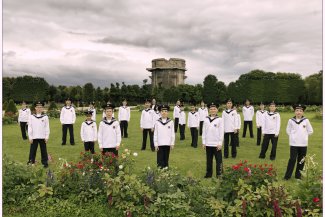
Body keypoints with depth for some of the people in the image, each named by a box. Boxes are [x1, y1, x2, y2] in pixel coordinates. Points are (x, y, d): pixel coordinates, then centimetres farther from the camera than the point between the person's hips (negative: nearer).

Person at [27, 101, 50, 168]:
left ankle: (45, 163, 15)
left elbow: (47, 127, 2)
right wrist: (30, 137, -2)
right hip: (34, 137, 0)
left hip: (42, 137, 0)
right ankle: (31, 162, 15)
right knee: (32, 150, 5)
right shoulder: (31, 117, 2)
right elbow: (30, 128, 2)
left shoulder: (45, 117, 1)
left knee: (43, 150, 6)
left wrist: (47, 137, -2)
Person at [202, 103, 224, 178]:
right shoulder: (206, 120, 6)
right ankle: (209, 173, 22)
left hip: (216, 144, -3)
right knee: (209, 160, 11)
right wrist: (203, 142, 5)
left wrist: (220, 143, -8)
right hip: (208, 144, 3)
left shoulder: (220, 119, -2)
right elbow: (204, 131, 8)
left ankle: (219, 174, 12)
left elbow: (221, 132, -4)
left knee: (218, 160, 2)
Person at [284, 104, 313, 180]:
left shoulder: (306, 120, 0)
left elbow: (310, 131, 9)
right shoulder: (291, 120, -2)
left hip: (303, 144, 2)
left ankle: (298, 175, 21)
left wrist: (304, 136, 4)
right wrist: (293, 137, 2)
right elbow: (288, 131, 10)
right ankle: (287, 175, 5)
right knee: (292, 159, -3)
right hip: (294, 143, -2)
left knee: (301, 160, 8)